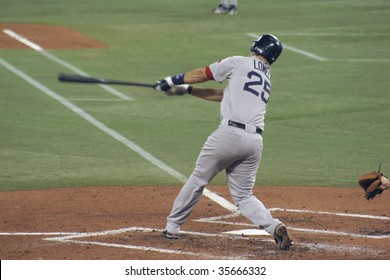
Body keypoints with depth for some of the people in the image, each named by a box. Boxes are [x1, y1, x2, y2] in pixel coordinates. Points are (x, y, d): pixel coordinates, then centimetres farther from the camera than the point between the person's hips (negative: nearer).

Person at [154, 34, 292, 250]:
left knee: (198, 180, 11)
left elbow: (203, 74, 12)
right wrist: (186, 90, 29)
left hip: (230, 133, -6)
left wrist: (173, 81, 26)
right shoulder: (266, 79, 26)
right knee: (244, 195, 14)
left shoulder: (240, 63, 5)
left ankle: (172, 226, 20)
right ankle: (274, 226, -9)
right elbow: (222, 96, 28)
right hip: (255, 141, 6)